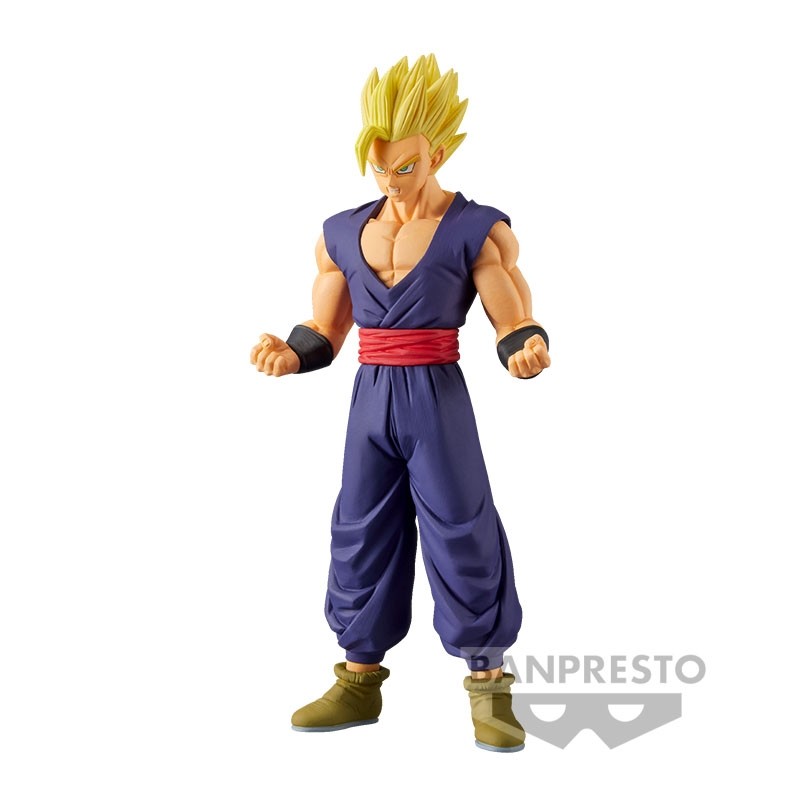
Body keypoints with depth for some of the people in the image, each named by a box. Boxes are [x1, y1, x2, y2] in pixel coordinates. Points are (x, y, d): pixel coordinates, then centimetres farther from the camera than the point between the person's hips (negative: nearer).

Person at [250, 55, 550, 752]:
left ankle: (490, 690, 12)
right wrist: (288, 354, -12)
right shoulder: (341, 234, 7)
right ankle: (360, 684, 22)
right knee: (362, 536, 9)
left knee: (461, 536, -2)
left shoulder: (479, 230, -6)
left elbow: (515, 327, -8)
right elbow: (324, 332, 10)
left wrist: (528, 353, -32)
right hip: (371, 400, 5)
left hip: (438, 401, -4)